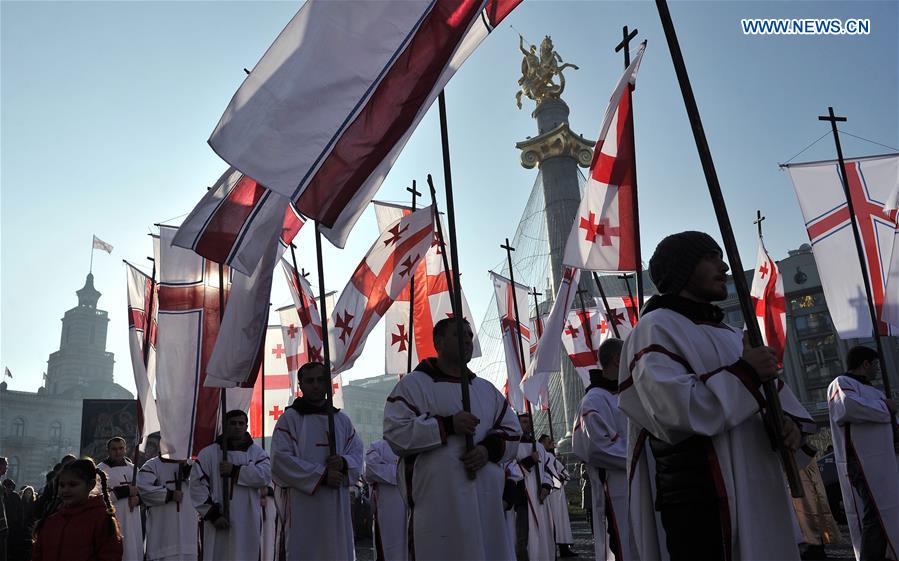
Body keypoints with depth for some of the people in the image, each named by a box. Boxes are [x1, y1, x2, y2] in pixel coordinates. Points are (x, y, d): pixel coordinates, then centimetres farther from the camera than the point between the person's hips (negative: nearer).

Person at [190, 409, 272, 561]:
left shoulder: (257, 452, 7)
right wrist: (213, 514, -9)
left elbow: (265, 475, -10)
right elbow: (197, 485, -2)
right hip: (219, 521, -1)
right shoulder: (208, 453, 2)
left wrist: (235, 471, -14)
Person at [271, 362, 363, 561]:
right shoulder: (289, 418, 0)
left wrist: (344, 463, -12)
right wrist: (322, 475, -13)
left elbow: (357, 452, 12)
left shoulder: (342, 420, 13)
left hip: (338, 503, 4)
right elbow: (281, 459, -9)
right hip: (304, 504, -4)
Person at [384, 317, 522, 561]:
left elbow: (512, 431, 16)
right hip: (438, 502, -5)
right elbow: (395, 433, -10)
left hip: (487, 500, 5)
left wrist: (489, 449, -5)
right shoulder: (413, 384, 0)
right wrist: (447, 425, -17)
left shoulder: (487, 390, 17)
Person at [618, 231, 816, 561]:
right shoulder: (657, 328, -9)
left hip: (757, 495, 9)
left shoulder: (727, 333, 21)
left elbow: (772, 388, 22)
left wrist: (790, 419, -1)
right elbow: (672, 411, -23)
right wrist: (743, 372, -14)